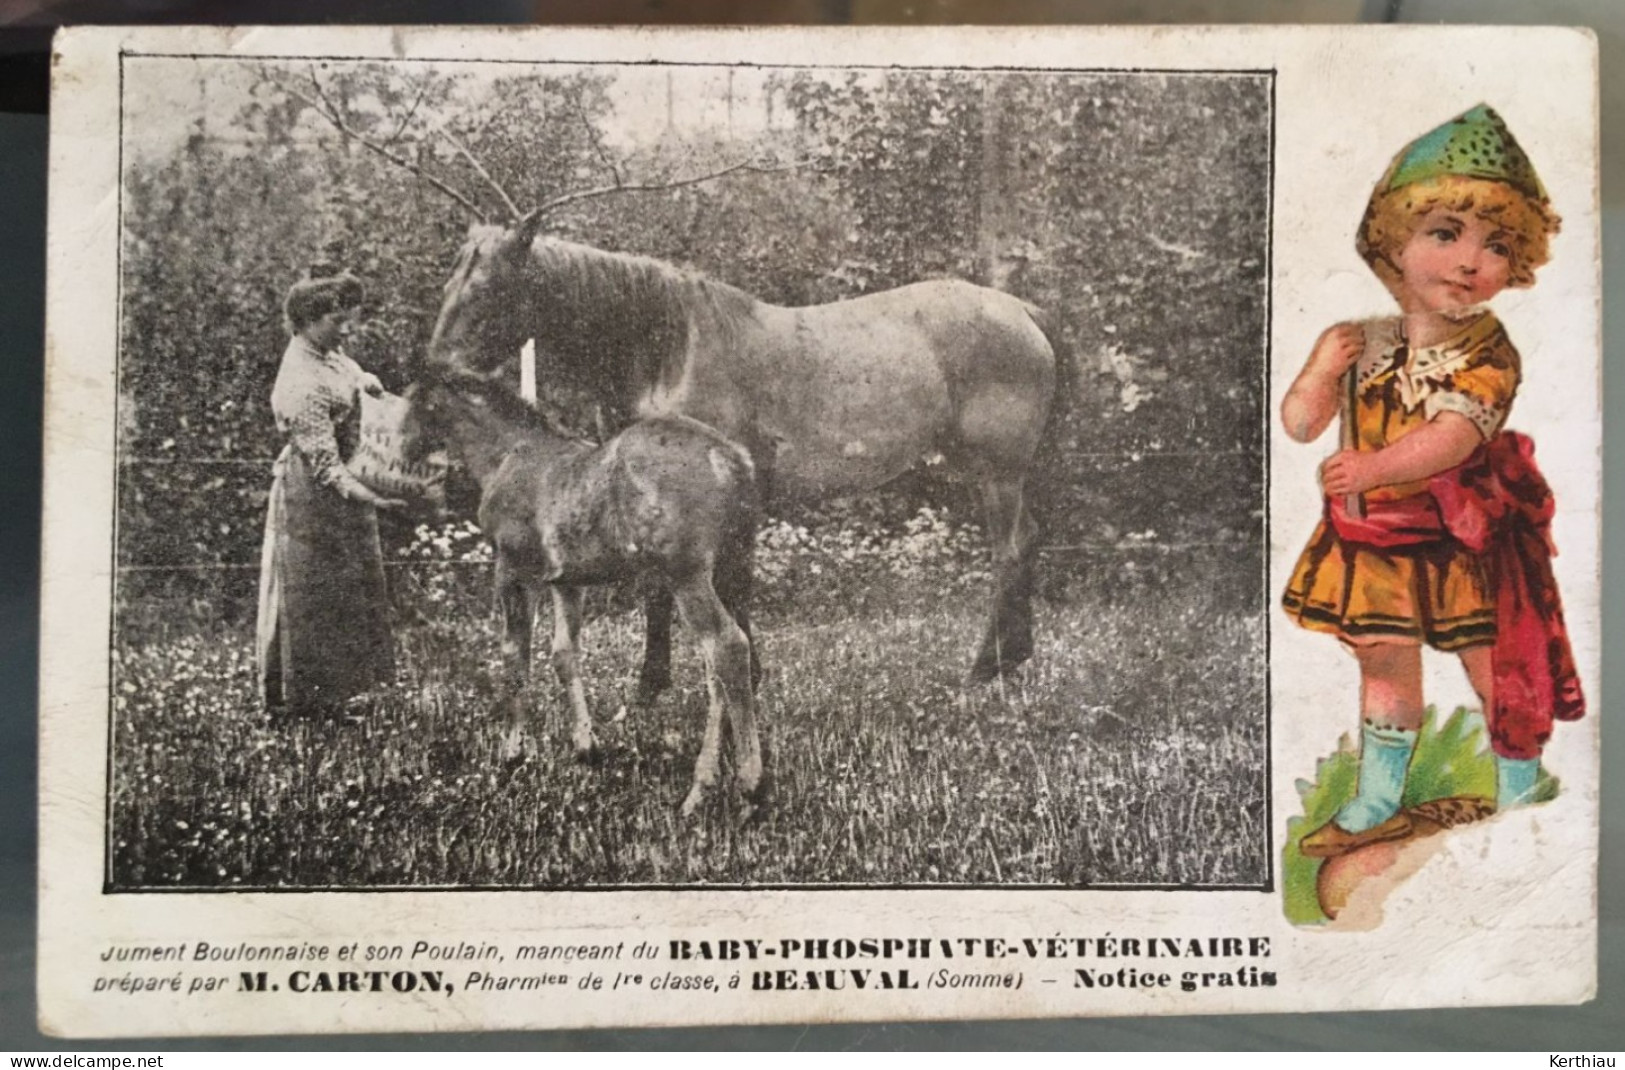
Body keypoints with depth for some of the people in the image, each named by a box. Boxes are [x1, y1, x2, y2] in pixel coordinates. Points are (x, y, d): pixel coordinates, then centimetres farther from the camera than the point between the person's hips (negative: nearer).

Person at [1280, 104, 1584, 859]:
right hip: (1375, 538, 4)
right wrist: (1323, 365, -17)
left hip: (1461, 541, -4)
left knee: (1496, 669, 10)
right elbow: (1301, 426, 0)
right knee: (1385, 661, 17)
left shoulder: (1489, 355, -16)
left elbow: (1450, 437, -31)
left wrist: (1372, 467, -45)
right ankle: (1378, 802, 34)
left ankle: (1521, 799, 33)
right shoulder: (1367, 341, -3)